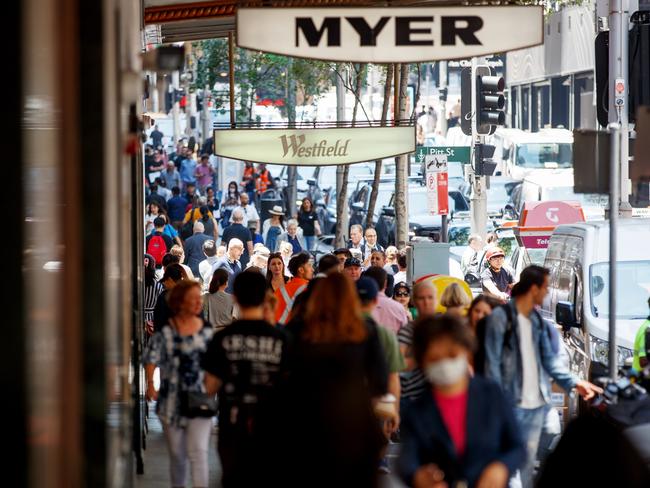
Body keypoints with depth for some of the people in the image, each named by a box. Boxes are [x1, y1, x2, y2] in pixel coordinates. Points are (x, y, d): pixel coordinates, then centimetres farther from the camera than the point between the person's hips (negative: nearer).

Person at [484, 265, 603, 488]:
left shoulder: (538, 320, 12)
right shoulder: (500, 317, -10)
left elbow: (549, 358, 11)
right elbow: (492, 362, -11)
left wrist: (574, 382, -2)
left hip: (536, 403, 7)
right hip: (511, 402, -7)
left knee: (529, 460, 14)